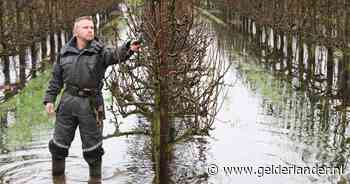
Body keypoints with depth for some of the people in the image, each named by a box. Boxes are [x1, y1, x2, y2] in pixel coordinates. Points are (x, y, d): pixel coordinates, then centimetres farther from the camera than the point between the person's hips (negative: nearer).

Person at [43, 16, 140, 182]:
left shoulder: (100, 52, -5)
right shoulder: (64, 53, 4)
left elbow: (116, 55, -26)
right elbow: (56, 79, 12)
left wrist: (129, 49, -46)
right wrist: (49, 99, 5)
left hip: (90, 104, -3)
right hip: (68, 101, 3)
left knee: (92, 147, 6)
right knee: (59, 143, 12)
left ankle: (95, 177, 26)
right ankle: (57, 175, 34)